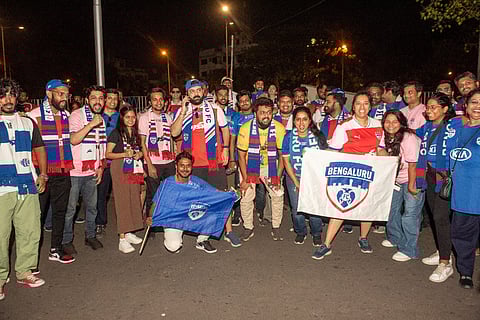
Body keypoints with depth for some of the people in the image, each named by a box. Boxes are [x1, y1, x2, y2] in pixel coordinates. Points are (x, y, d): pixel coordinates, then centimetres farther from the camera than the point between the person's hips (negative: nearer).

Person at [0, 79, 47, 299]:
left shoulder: (27, 122, 17)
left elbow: (40, 149, 24)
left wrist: (42, 175, 15)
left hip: (27, 186, 3)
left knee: (30, 232, 5)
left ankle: (25, 272, 20)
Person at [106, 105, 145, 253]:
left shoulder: (136, 133, 14)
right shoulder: (116, 133, -4)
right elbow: (108, 154, -7)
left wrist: (140, 154, -1)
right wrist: (124, 154, -20)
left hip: (134, 170, 6)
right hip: (120, 170, -6)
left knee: (134, 201, 6)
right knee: (122, 202, -6)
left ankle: (128, 232, 19)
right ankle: (122, 239, -2)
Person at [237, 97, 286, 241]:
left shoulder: (279, 129, -18)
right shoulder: (246, 128, -20)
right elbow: (241, 155, -11)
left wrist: (278, 178, -10)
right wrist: (245, 179, -12)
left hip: (270, 167, 1)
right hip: (250, 167, -1)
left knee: (277, 195, -2)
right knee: (246, 198, -4)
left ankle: (276, 228, 17)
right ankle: (248, 228, 16)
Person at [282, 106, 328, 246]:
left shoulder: (318, 136, -2)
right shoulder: (289, 137, -2)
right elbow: (286, 161, -1)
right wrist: (296, 183, -6)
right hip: (294, 177, 1)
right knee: (297, 208, -4)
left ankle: (316, 234, 17)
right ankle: (300, 232, 24)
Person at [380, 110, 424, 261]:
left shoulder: (408, 138, -24)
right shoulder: (388, 137, 1)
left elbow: (412, 164, -22)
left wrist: (411, 185, -18)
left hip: (413, 180, -8)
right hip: (397, 179, 9)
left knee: (410, 215, -6)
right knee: (392, 208, 17)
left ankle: (409, 250, 7)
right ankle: (395, 238, 38)